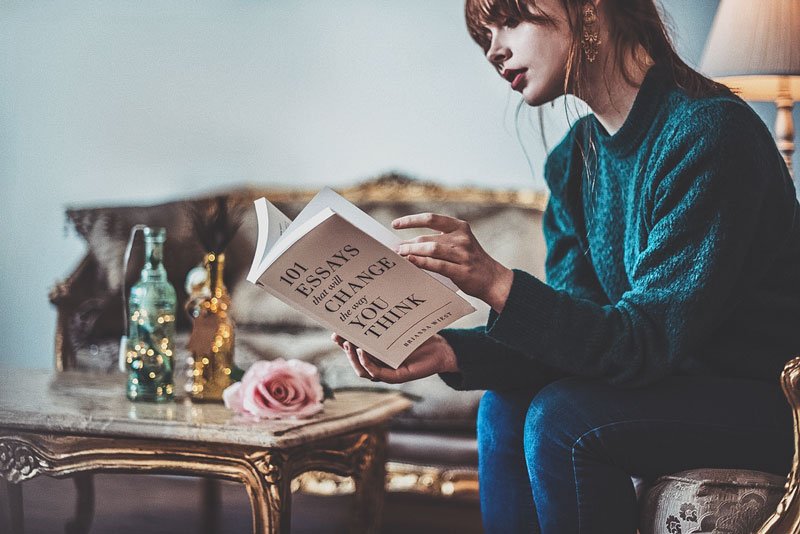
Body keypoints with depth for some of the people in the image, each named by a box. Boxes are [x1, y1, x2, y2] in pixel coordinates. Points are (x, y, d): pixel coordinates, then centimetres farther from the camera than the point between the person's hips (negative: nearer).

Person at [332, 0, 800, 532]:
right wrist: (449, 352, -16)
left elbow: (652, 339, -27)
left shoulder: (707, 133, -22)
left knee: (561, 418, -23)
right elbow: (576, 326, 0)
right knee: (505, 407, -2)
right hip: (678, 378, 8)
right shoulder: (574, 159, 4)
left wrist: (500, 285, -37)